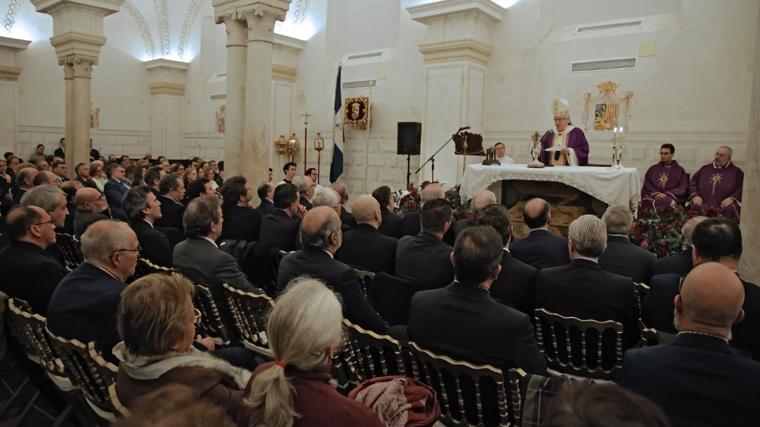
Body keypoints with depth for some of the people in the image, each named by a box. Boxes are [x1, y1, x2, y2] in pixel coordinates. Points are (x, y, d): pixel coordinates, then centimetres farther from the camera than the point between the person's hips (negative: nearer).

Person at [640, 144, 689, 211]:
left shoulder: (679, 170, 18)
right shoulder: (652, 169, 24)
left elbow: (682, 188, 8)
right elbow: (647, 185, 15)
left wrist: (666, 194, -8)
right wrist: (656, 193, -6)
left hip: (671, 198, -1)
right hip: (652, 197, 1)